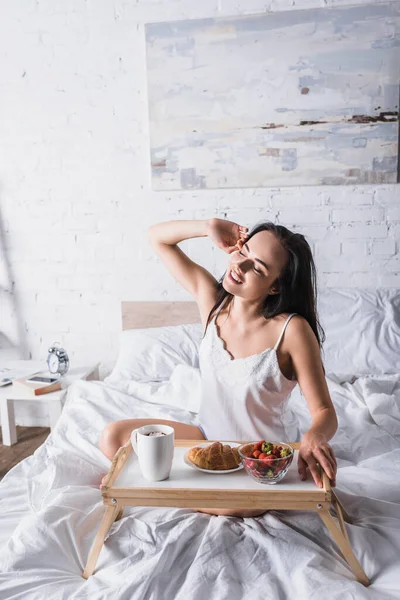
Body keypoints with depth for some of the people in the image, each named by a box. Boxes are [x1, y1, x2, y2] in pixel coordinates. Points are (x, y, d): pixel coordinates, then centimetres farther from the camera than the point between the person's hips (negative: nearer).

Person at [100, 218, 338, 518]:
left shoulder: (291, 330, -22)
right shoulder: (212, 299, -10)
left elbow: (324, 411, -18)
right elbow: (157, 236, -2)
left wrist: (315, 436, -42)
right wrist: (210, 226, -19)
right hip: (207, 437, 3)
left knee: (239, 503, -35)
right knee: (114, 438, -8)